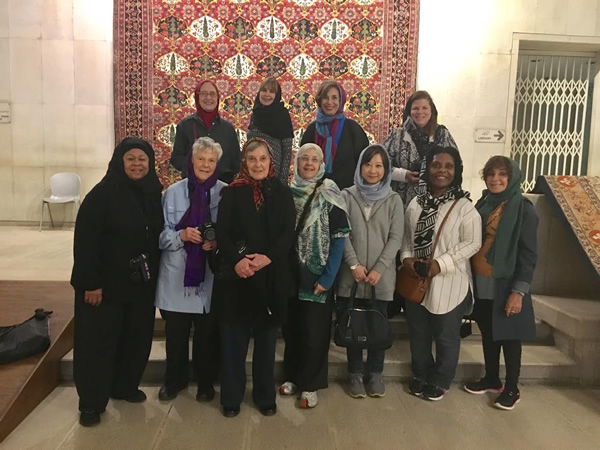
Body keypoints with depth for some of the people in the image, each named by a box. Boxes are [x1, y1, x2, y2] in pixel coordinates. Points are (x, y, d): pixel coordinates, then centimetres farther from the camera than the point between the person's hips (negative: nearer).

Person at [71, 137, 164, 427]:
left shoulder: (154, 194, 4)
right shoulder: (102, 194, -13)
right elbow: (85, 240, -16)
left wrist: (154, 274, 8)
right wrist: (91, 282, -18)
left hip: (142, 281, 5)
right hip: (105, 282, -5)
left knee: (137, 337, 14)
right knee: (98, 340, 5)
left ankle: (125, 386, 36)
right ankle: (91, 403, 20)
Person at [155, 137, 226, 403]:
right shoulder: (173, 192, 1)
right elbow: (161, 234, -1)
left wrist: (218, 243, -18)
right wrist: (182, 235, -19)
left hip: (211, 275, -1)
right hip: (177, 274, 1)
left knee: (208, 333, 9)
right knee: (175, 333, 12)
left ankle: (206, 382, 31)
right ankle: (174, 380, 35)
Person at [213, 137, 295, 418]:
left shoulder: (282, 193, 5)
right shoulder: (232, 193, 3)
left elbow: (288, 234, -2)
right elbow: (222, 233, -4)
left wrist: (267, 258, -17)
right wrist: (237, 261, -21)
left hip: (271, 277, 1)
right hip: (235, 275, -1)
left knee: (266, 337, 11)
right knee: (233, 337, 6)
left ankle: (265, 396, 26)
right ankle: (231, 397, 23)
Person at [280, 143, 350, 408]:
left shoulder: (330, 195, -5)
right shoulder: (287, 193, 5)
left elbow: (339, 238, -9)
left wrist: (328, 277, -15)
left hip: (317, 274, -3)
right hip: (290, 273, 4)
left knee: (314, 331, 3)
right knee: (291, 327, 13)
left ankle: (310, 384, 20)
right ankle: (293, 376, 32)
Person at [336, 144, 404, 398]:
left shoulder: (393, 200, 3)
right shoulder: (347, 196, 4)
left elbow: (395, 238, -1)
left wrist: (379, 269, -11)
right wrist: (354, 265, -11)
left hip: (382, 276, 0)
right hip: (351, 275, 0)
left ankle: (375, 373, 26)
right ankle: (355, 374, 24)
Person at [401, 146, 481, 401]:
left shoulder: (464, 207, -11)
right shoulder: (416, 203, 4)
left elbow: (472, 243, -14)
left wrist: (442, 263, -21)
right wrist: (406, 257, -7)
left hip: (448, 284, -4)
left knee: (446, 337, 11)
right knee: (418, 334, 18)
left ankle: (440, 381, 31)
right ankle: (421, 375, 39)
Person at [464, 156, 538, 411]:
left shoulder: (523, 210, -10)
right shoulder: (482, 205, 8)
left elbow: (529, 255, -12)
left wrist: (519, 291, -18)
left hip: (505, 285, -5)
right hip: (482, 284, 6)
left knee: (509, 336, 6)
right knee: (488, 333, 16)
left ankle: (512, 389, 21)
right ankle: (491, 379, 32)